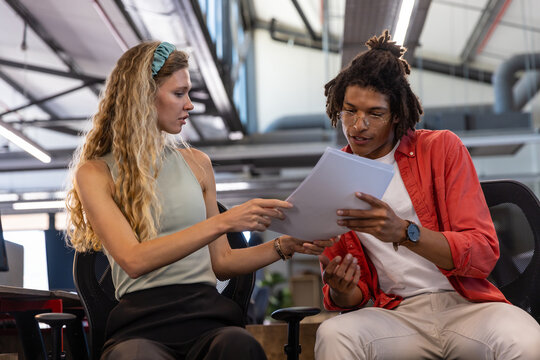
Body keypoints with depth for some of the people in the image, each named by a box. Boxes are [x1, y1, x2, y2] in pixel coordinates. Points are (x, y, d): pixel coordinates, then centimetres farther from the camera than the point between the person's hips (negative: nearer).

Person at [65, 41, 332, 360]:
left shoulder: (197, 163, 20)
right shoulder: (94, 173, 6)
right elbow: (133, 260, -11)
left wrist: (285, 246, 8)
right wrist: (223, 222, -15)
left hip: (207, 312, 3)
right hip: (141, 324, -3)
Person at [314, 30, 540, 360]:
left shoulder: (442, 148, 3)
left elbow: (484, 253, -7)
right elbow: (354, 295, 12)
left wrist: (404, 232, -23)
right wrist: (340, 292, -14)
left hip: (465, 306, 0)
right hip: (397, 314, 1)